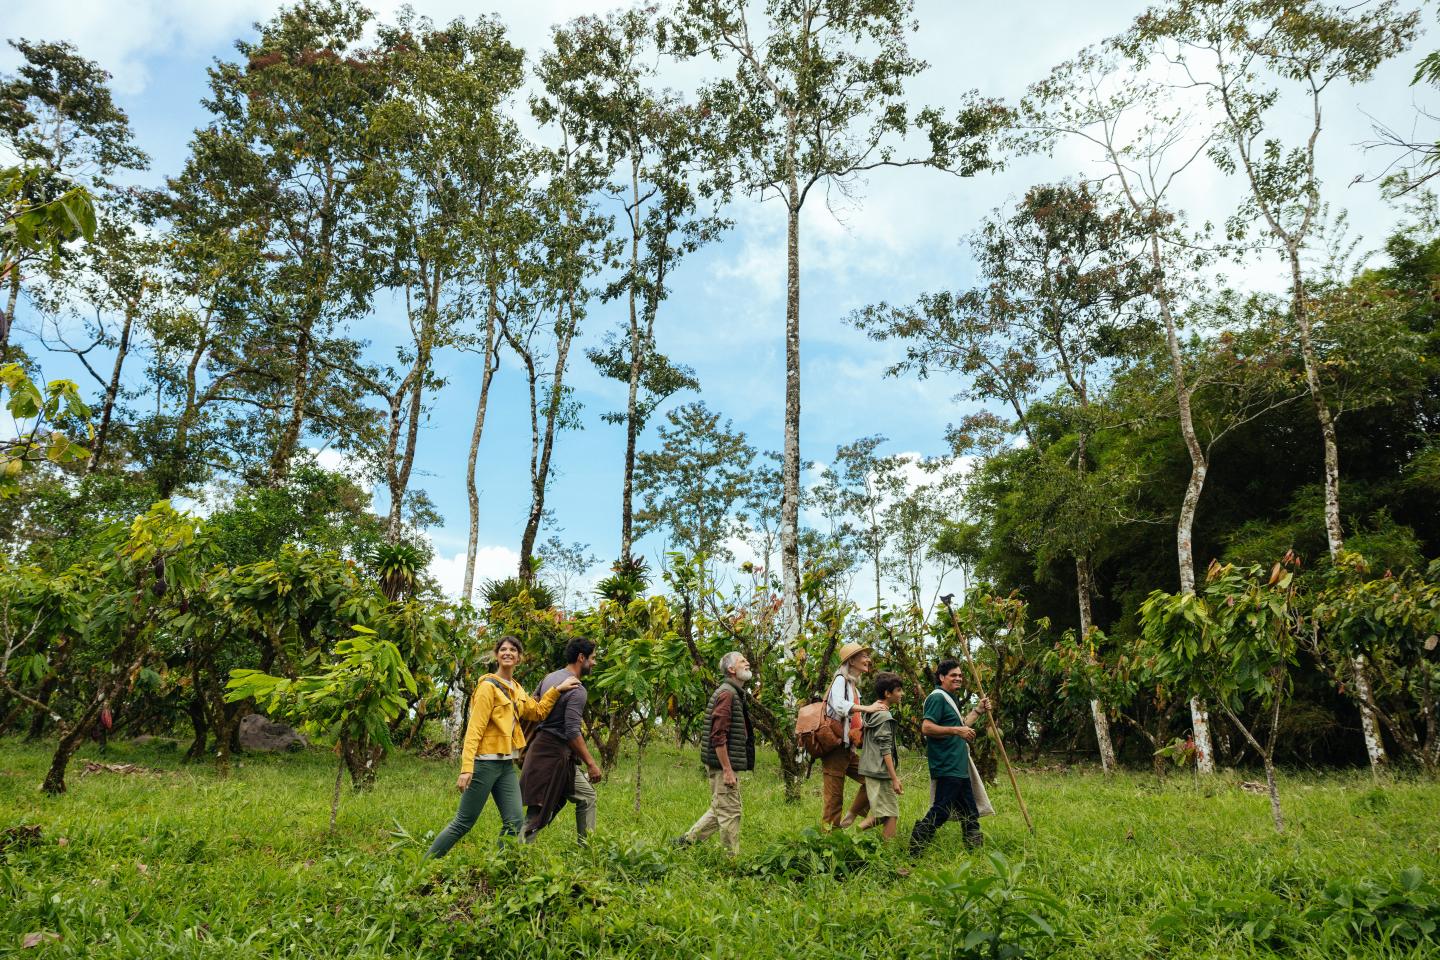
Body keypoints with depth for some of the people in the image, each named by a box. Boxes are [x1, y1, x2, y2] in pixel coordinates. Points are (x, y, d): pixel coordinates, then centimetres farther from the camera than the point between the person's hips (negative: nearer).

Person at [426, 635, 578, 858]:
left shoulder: (517, 689, 14)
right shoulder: (489, 685, -10)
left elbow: (538, 712, 23)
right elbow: (474, 728, -15)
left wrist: (557, 689, 13)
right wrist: (466, 767, -22)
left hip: (507, 764, 8)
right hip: (485, 762, -7)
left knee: (514, 824, 2)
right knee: (463, 823, 0)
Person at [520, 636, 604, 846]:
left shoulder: (549, 678, 9)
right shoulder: (577, 690, -17)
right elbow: (572, 732, -22)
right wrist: (591, 763, -17)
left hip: (540, 746, 10)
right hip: (555, 755, -10)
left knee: (587, 795, 16)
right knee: (540, 812, -3)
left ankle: (586, 847, 21)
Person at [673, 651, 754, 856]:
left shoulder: (735, 694, 18)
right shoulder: (726, 694, -15)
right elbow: (718, 736, -22)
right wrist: (727, 770, -22)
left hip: (727, 764, 10)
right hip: (724, 764, -10)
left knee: (719, 809, 17)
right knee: (730, 812, -2)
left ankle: (686, 841, 23)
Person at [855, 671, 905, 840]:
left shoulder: (872, 711, 13)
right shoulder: (884, 716, -15)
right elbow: (885, 750, -18)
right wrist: (895, 778, -17)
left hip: (872, 769, 9)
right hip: (881, 771, -9)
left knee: (881, 812, 16)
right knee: (892, 815, -3)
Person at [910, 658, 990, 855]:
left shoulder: (949, 699, 20)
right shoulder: (937, 697, -13)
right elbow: (926, 728, -23)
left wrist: (978, 711, 22)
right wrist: (956, 730, -25)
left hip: (959, 768, 11)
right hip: (947, 768, -11)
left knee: (970, 813, 17)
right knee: (940, 812, -9)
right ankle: (913, 854, -5)